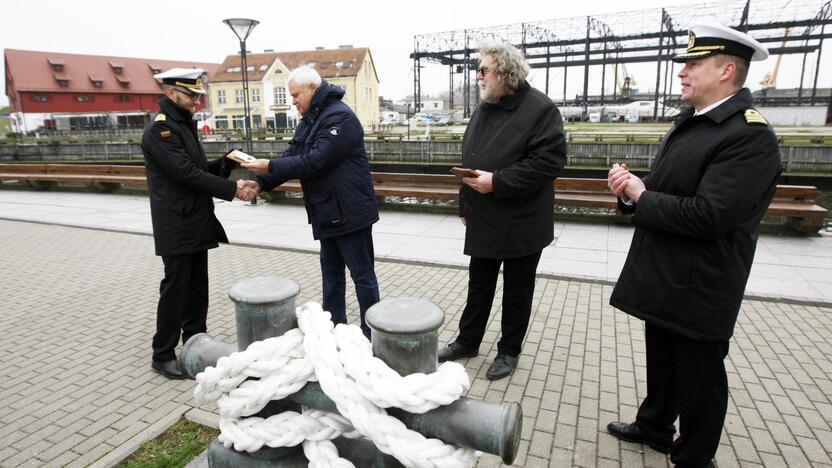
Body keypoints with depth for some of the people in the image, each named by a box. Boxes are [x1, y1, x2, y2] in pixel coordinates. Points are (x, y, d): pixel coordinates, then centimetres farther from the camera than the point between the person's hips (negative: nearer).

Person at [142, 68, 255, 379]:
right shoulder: (160, 129, -13)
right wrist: (232, 189, -24)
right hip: (176, 227, -9)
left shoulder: (183, 125, 16)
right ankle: (163, 355, 14)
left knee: (198, 287, 14)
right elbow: (187, 174, -22)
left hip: (196, 224, 9)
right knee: (175, 289, 0)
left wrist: (228, 163, -1)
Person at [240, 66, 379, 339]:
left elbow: (316, 161, -23)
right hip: (328, 214, 10)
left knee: (362, 275, 2)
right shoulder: (310, 120, 15)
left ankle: (371, 336, 14)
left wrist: (270, 167, -18)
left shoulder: (339, 117, -15)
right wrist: (261, 183, -4)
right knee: (331, 274, 16)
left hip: (349, 212, -10)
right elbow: (291, 157, 10)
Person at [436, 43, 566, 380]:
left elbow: (549, 161, -21)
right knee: (478, 285, 17)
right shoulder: (484, 110, 11)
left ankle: (509, 350, 28)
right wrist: (465, 207, 17)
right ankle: (468, 341, 33)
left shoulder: (540, 109, -13)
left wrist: (497, 181, -23)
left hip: (521, 225, -6)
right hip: (484, 221, 7)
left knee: (517, 289, 10)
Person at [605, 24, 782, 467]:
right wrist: (632, 188, -8)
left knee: (699, 376, 11)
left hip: (699, 286, -8)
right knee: (661, 360, 25)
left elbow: (707, 215, -29)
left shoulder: (751, 136, -20)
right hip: (662, 275, 9)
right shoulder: (688, 122, 8)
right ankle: (655, 426, 47)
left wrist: (640, 196, -17)